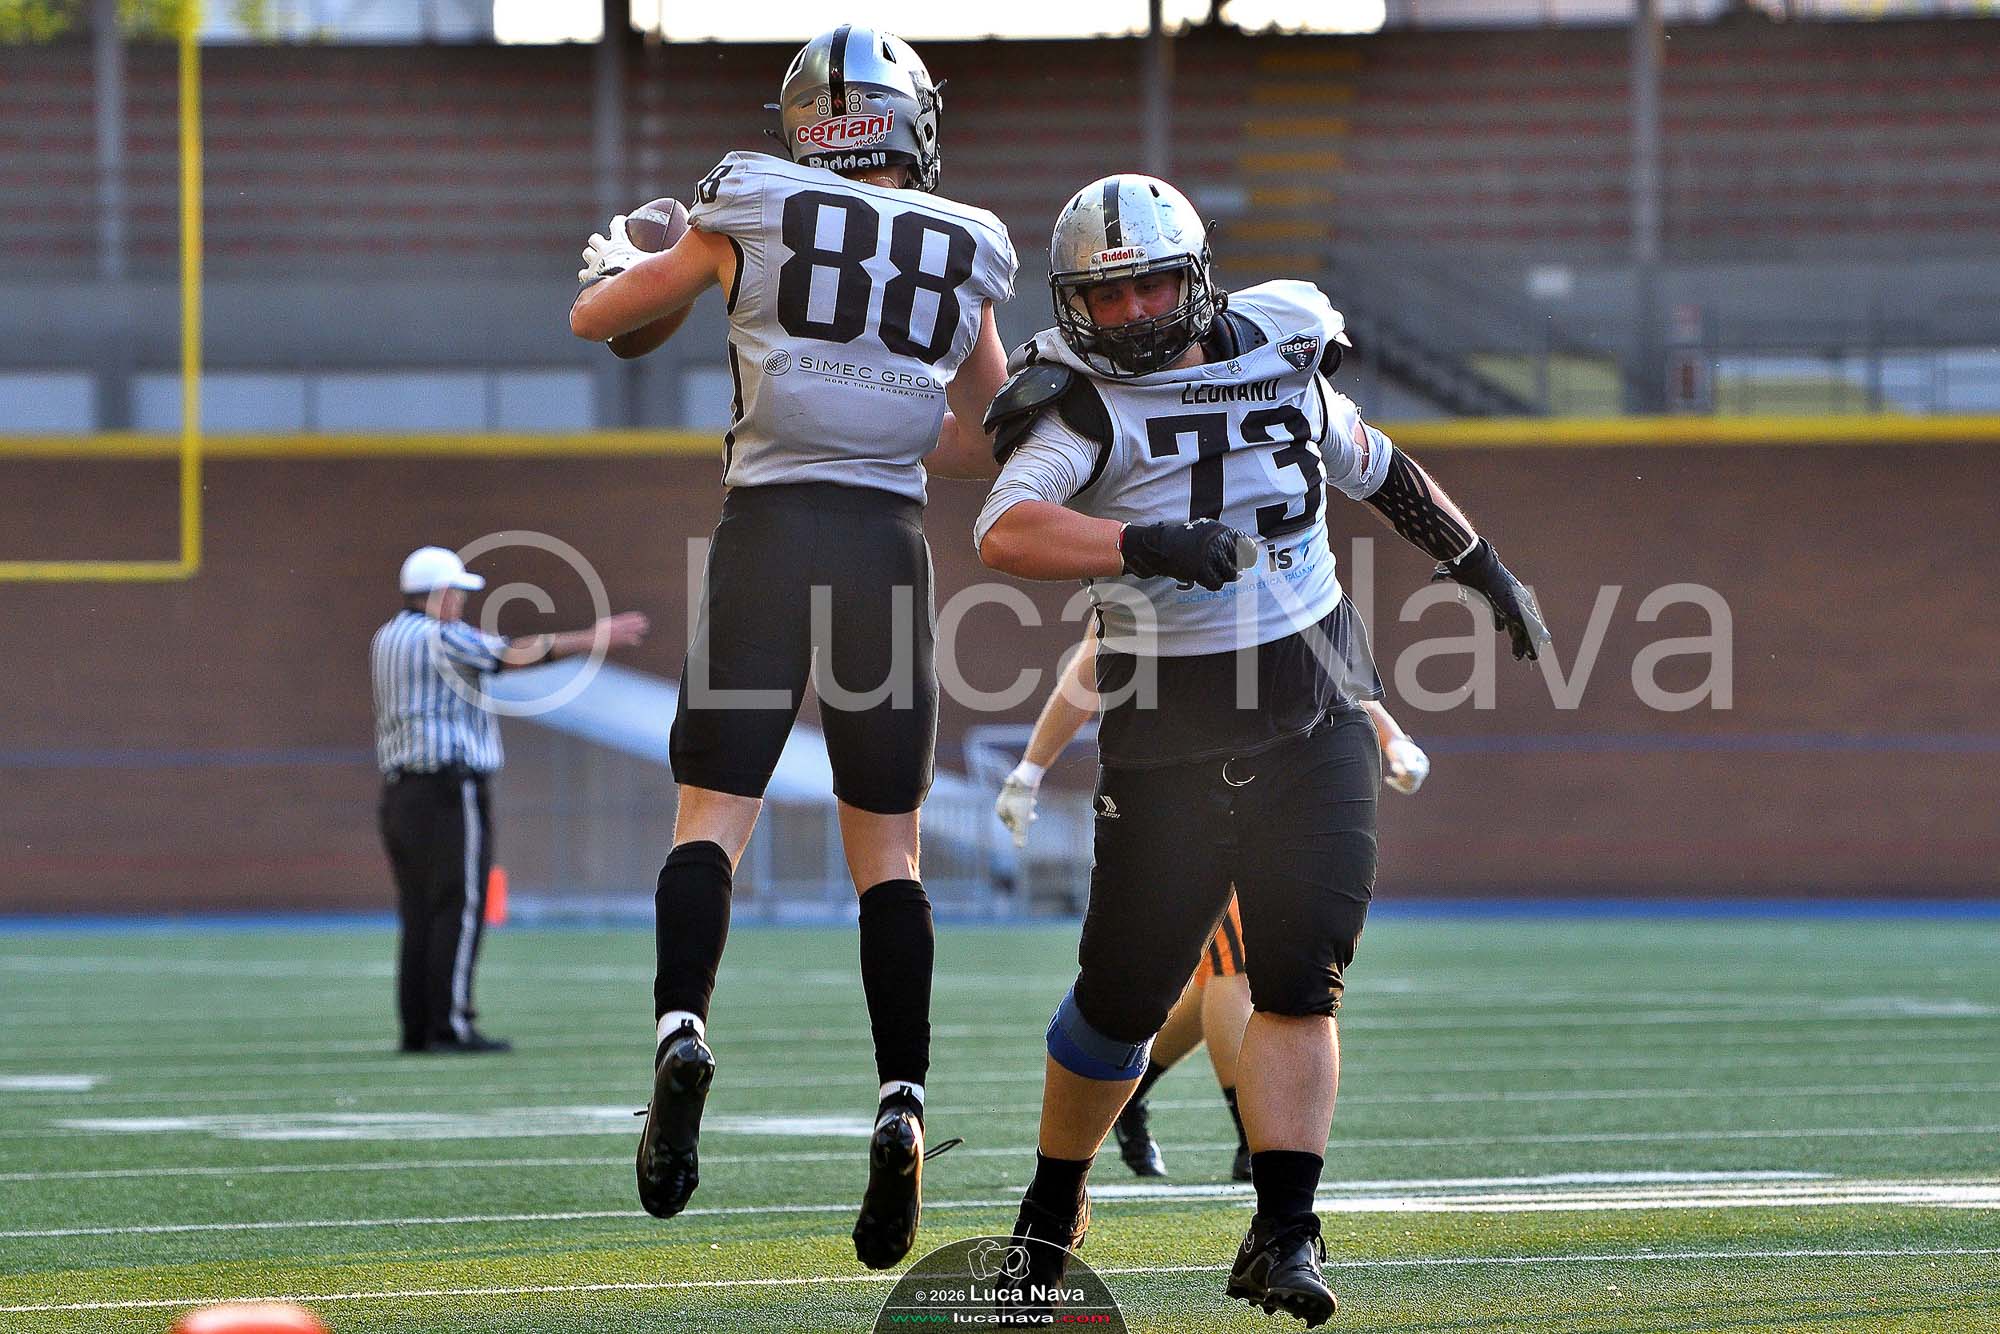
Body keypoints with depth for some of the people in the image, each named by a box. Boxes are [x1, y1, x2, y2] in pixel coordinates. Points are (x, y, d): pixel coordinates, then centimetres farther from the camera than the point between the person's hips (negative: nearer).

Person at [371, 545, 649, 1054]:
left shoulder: (385, 640, 17)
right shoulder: (442, 638, -9)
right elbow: (517, 654, -12)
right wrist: (595, 638, -6)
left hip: (398, 795, 9)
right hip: (451, 792, -9)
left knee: (419, 917, 8)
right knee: (459, 910, -8)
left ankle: (416, 1029, 4)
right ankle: (450, 1026, -12)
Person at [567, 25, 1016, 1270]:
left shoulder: (751, 218, 4)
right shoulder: (967, 258, 10)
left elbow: (597, 313, 18)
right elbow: (989, 443, 20)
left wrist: (616, 262, 38)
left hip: (772, 527, -2)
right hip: (890, 544, 2)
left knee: (716, 812, 0)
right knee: (887, 844, 8)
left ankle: (684, 1027, -26)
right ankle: (902, 1099, -6)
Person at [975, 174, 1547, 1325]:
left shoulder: (1280, 355, 5)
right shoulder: (1086, 406, -8)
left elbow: (1378, 470, 24)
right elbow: (1004, 532, -27)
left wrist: (1483, 565, 31)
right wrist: (1142, 545, -40)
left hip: (1315, 718, 2)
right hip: (1168, 740, -2)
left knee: (1301, 977, -10)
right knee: (1125, 992, 4)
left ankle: (1285, 1232, -8)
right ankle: (1053, 1214, 26)